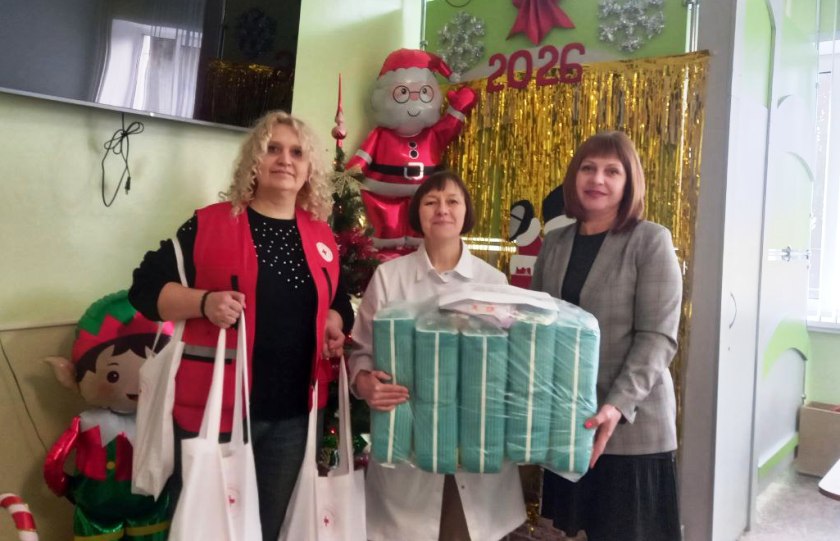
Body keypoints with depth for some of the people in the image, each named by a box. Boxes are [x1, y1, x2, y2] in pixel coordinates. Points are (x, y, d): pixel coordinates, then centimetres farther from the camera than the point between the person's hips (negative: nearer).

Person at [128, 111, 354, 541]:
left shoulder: (322, 237, 8)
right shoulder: (209, 223, -4)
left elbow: (338, 301, 22)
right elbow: (146, 287, -6)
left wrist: (335, 322, 0)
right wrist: (205, 302, -22)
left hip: (293, 415, 4)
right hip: (215, 408, -4)